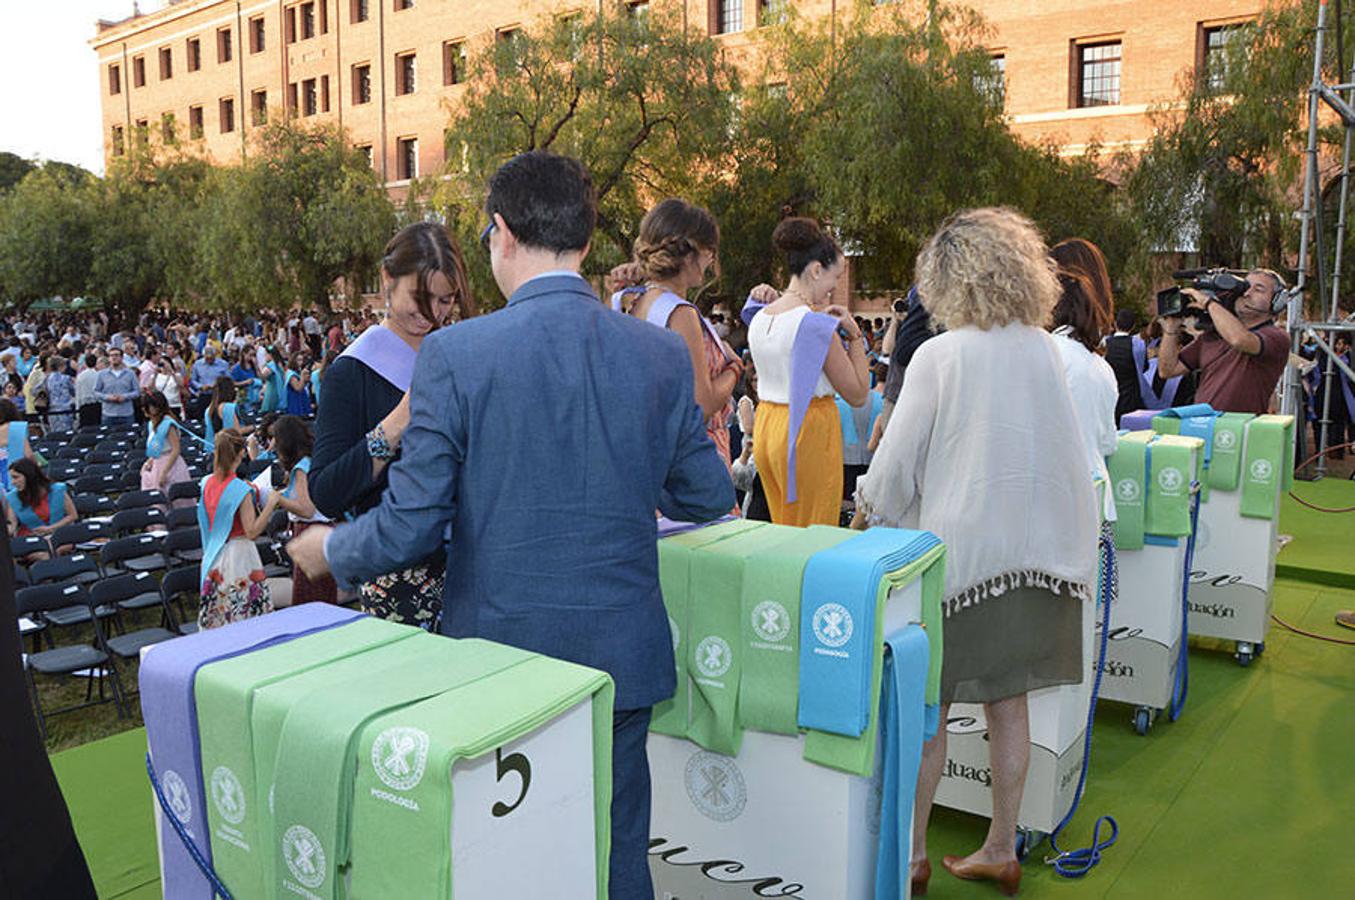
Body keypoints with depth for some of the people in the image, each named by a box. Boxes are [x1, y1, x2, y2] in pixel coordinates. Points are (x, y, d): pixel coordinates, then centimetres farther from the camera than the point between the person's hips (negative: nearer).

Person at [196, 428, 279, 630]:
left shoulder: (207, 483, 2)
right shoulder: (241, 490, -18)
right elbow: (252, 531, -19)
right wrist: (270, 504, -14)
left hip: (214, 555, 7)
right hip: (239, 554, -7)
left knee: (216, 620, 13)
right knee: (246, 620, -2)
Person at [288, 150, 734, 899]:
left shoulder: (455, 353, -14)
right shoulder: (661, 354, -5)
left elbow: (411, 526, -13)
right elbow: (708, 500, 4)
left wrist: (329, 550, 8)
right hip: (621, 658, 3)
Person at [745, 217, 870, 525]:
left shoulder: (759, 319, 7)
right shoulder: (815, 324, -16)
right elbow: (858, 394, -11)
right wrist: (855, 335, -4)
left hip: (765, 428, 8)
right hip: (808, 431, -8)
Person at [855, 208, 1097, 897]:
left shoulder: (940, 356, -13)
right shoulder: (1044, 350, 1)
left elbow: (896, 464, -9)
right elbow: (1067, 451, 9)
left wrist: (864, 517, 7)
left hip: (956, 550, -5)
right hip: (1034, 546, 5)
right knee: (1009, 704, 15)